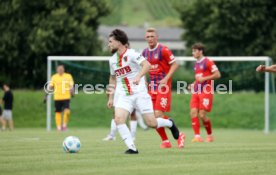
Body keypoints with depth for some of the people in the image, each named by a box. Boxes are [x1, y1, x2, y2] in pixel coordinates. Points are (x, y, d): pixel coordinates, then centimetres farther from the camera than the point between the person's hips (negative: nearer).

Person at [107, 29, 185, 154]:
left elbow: (147, 65, -23)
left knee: (151, 123, -6)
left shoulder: (131, 54, -9)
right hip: (123, 96, 5)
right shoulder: (112, 60, 11)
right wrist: (110, 97, 21)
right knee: (118, 119, -21)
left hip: (139, 94, -5)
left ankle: (170, 124, 27)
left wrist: (138, 77, -39)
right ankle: (132, 148, -17)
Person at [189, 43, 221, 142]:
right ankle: (197, 136, -10)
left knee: (202, 115, -10)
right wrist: (193, 84, 13)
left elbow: (217, 74, -11)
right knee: (193, 112, -9)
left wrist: (204, 78, -16)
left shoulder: (208, 62, -6)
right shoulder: (196, 64, 18)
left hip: (206, 92, -7)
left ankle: (210, 135, 10)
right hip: (196, 92, 7)